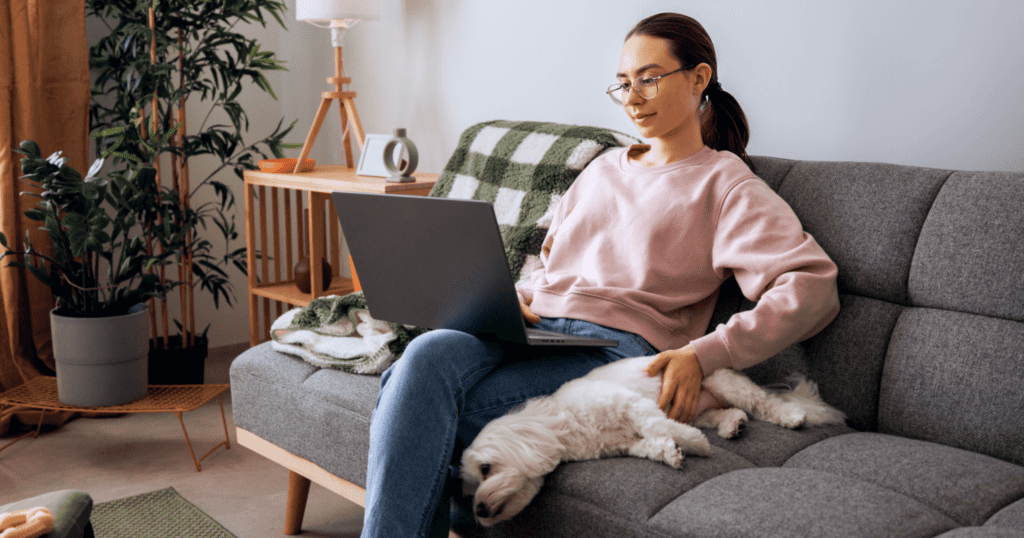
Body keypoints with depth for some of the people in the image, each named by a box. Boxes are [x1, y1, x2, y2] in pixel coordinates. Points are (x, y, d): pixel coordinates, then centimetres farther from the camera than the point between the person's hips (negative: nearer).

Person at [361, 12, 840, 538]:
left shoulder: (724, 184, 9)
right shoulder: (602, 168, 30)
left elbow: (814, 286, -5)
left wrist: (703, 355, -18)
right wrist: (516, 300, 8)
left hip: (616, 344, -5)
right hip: (533, 331, 5)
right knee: (427, 353, -32)